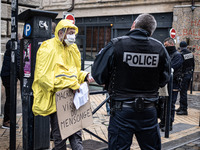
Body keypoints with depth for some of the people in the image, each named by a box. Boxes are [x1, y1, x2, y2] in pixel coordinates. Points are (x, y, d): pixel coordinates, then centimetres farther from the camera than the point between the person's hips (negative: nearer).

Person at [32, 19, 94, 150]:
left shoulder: (72, 48, 15)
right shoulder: (48, 48, -9)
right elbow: (43, 76, -18)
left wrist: (85, 76, 5)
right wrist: (69, 84, -22)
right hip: (56, 99, -7)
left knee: (76, 134, 12)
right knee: (60, 137, 1)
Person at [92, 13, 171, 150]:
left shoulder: (116, 45, -13)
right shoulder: (160, 48, -3)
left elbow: (98, 75, -8)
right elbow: (164, 80, 7)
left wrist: (110, 84, 12)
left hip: (122, 111, -3)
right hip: (149, 112, 3)